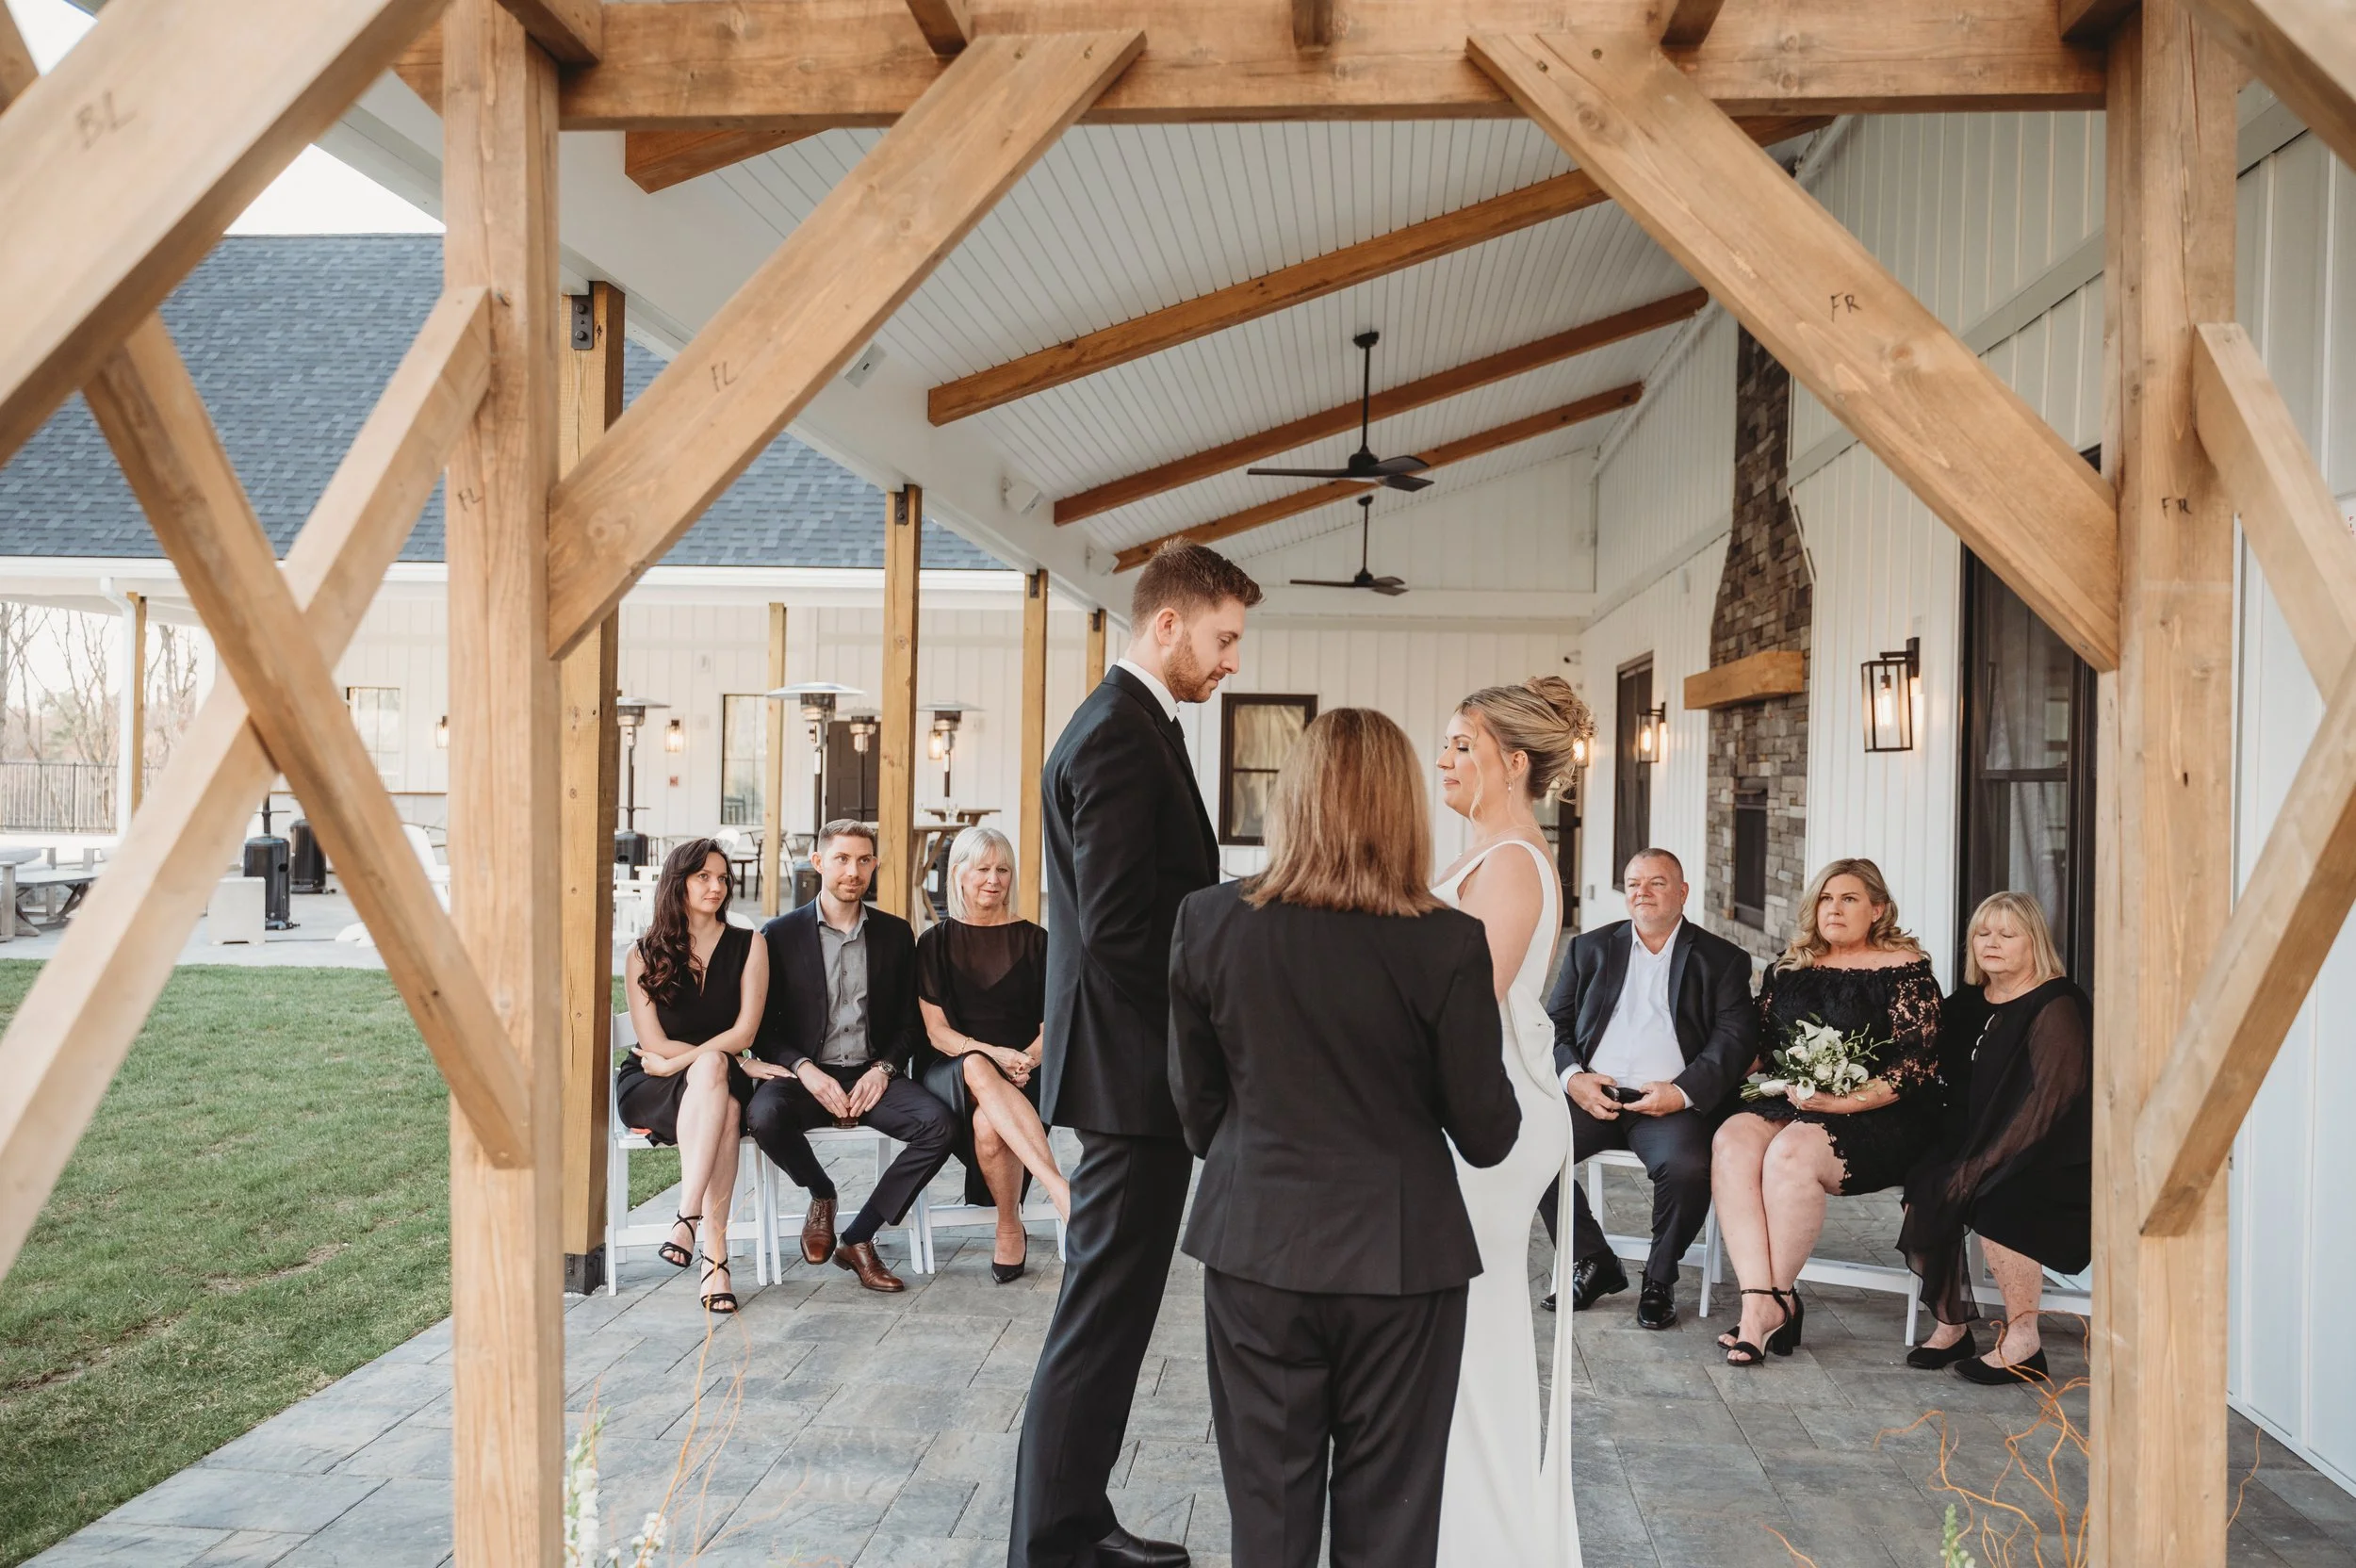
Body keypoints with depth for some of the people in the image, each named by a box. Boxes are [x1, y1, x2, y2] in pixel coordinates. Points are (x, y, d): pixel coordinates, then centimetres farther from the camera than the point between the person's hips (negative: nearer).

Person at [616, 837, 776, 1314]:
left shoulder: (747, 946, 6)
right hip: (649, 1091, -1)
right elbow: (652, 1043, -4)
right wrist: (725, 1061, -11)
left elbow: (745, 1031, -4)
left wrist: (679, 1061, -14)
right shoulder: (643, 954, 4)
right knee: (713, 1069, -35)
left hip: (723, 1081, 1)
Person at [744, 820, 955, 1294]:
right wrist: (806, 1070, -15)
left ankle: (858, 1239, -11)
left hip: (871, 1076, 2)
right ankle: (821, 1195, -2)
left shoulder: (895, 934, 10)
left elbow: (909, 1021, 12)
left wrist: (882, 1069, -7)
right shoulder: (780, 934, 4)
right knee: (764, 1114, -35)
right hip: (805, 1075, -1)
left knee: (937, 1123, -27)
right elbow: (764, 1028, 2)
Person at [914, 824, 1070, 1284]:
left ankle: (1011, 1229, -23)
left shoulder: (1033, 940, 9)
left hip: (1023, 1073, 0)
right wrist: (994, 1055, -18)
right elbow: (937, 1031, 0)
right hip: (950, 1070, 0)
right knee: (977, 1068, -39)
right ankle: (1060, 1190, -48)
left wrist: (1025, 1059, -16)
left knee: (989, 1124, -38)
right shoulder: (937, 942, 9)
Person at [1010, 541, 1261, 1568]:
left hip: (1132, 1071, 11)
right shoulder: (1121, 735, -16)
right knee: (1103, 1318, 0)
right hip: (1136, 1072, -11)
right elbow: (1118, 927, -23)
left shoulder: (1127, 724, 16)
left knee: (1108, 1310, 17)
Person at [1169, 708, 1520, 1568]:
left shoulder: (1209, 922, -8)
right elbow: (1487, 1135, -6)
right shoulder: (1447, 943, -15)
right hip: (1399, 1254, -1)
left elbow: (1196, 1106, 3)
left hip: (1256, 1246, 2)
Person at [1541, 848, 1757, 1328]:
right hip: (1591, 1094, 2)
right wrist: (1572, 1077, -8)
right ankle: (1594, 1264, -1)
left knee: (1688, 1167, -33)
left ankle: (1660, 1278, -3)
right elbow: (1554, 1026, 13)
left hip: (1674, 1103, -2)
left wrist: (1682, 1091, -16)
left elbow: (1736, 1038, 0)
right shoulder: (1589, 949, 18)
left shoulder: (1723, 960, 11)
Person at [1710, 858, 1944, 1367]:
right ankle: (1760, 1301, -31)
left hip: (1877, 1117, -5)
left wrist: (1843, 1102, -18)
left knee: (1791, 1152, -34)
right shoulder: (1790, 966, 17)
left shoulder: (1904, 968, 0)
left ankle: (1779, 1298, -17)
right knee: (1732, 1142, -27)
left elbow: (1916, 1062, -8)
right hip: (1785, 1104, 5)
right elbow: (1757, 1040, 21)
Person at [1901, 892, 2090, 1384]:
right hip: (1982, 1156, 7)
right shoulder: (1966, 1006, 11)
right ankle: (1952, 1325, -5)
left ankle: (2022, 1343, -16)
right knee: (1924, 1189, -16)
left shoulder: (2057, 1008, -11)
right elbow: (1956, 1098, 17)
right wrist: (1954, 1161, 0)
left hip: (2056, 1163, -7)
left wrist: (1978, 1168, -21)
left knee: (1991, 1200, -30)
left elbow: (2047, 1105, -19)